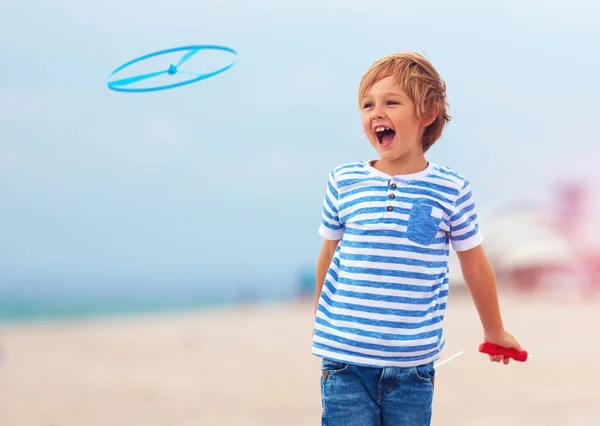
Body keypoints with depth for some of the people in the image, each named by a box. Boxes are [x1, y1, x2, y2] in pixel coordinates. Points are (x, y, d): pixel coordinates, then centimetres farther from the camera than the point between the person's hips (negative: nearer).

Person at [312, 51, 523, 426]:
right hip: (346, 363, 0)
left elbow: (475, 264, 10)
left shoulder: (452, 190, -3)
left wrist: (495, 331, 22)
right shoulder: (344, 182, -1)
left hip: (413, 367, 0)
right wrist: (323, 320, 25)